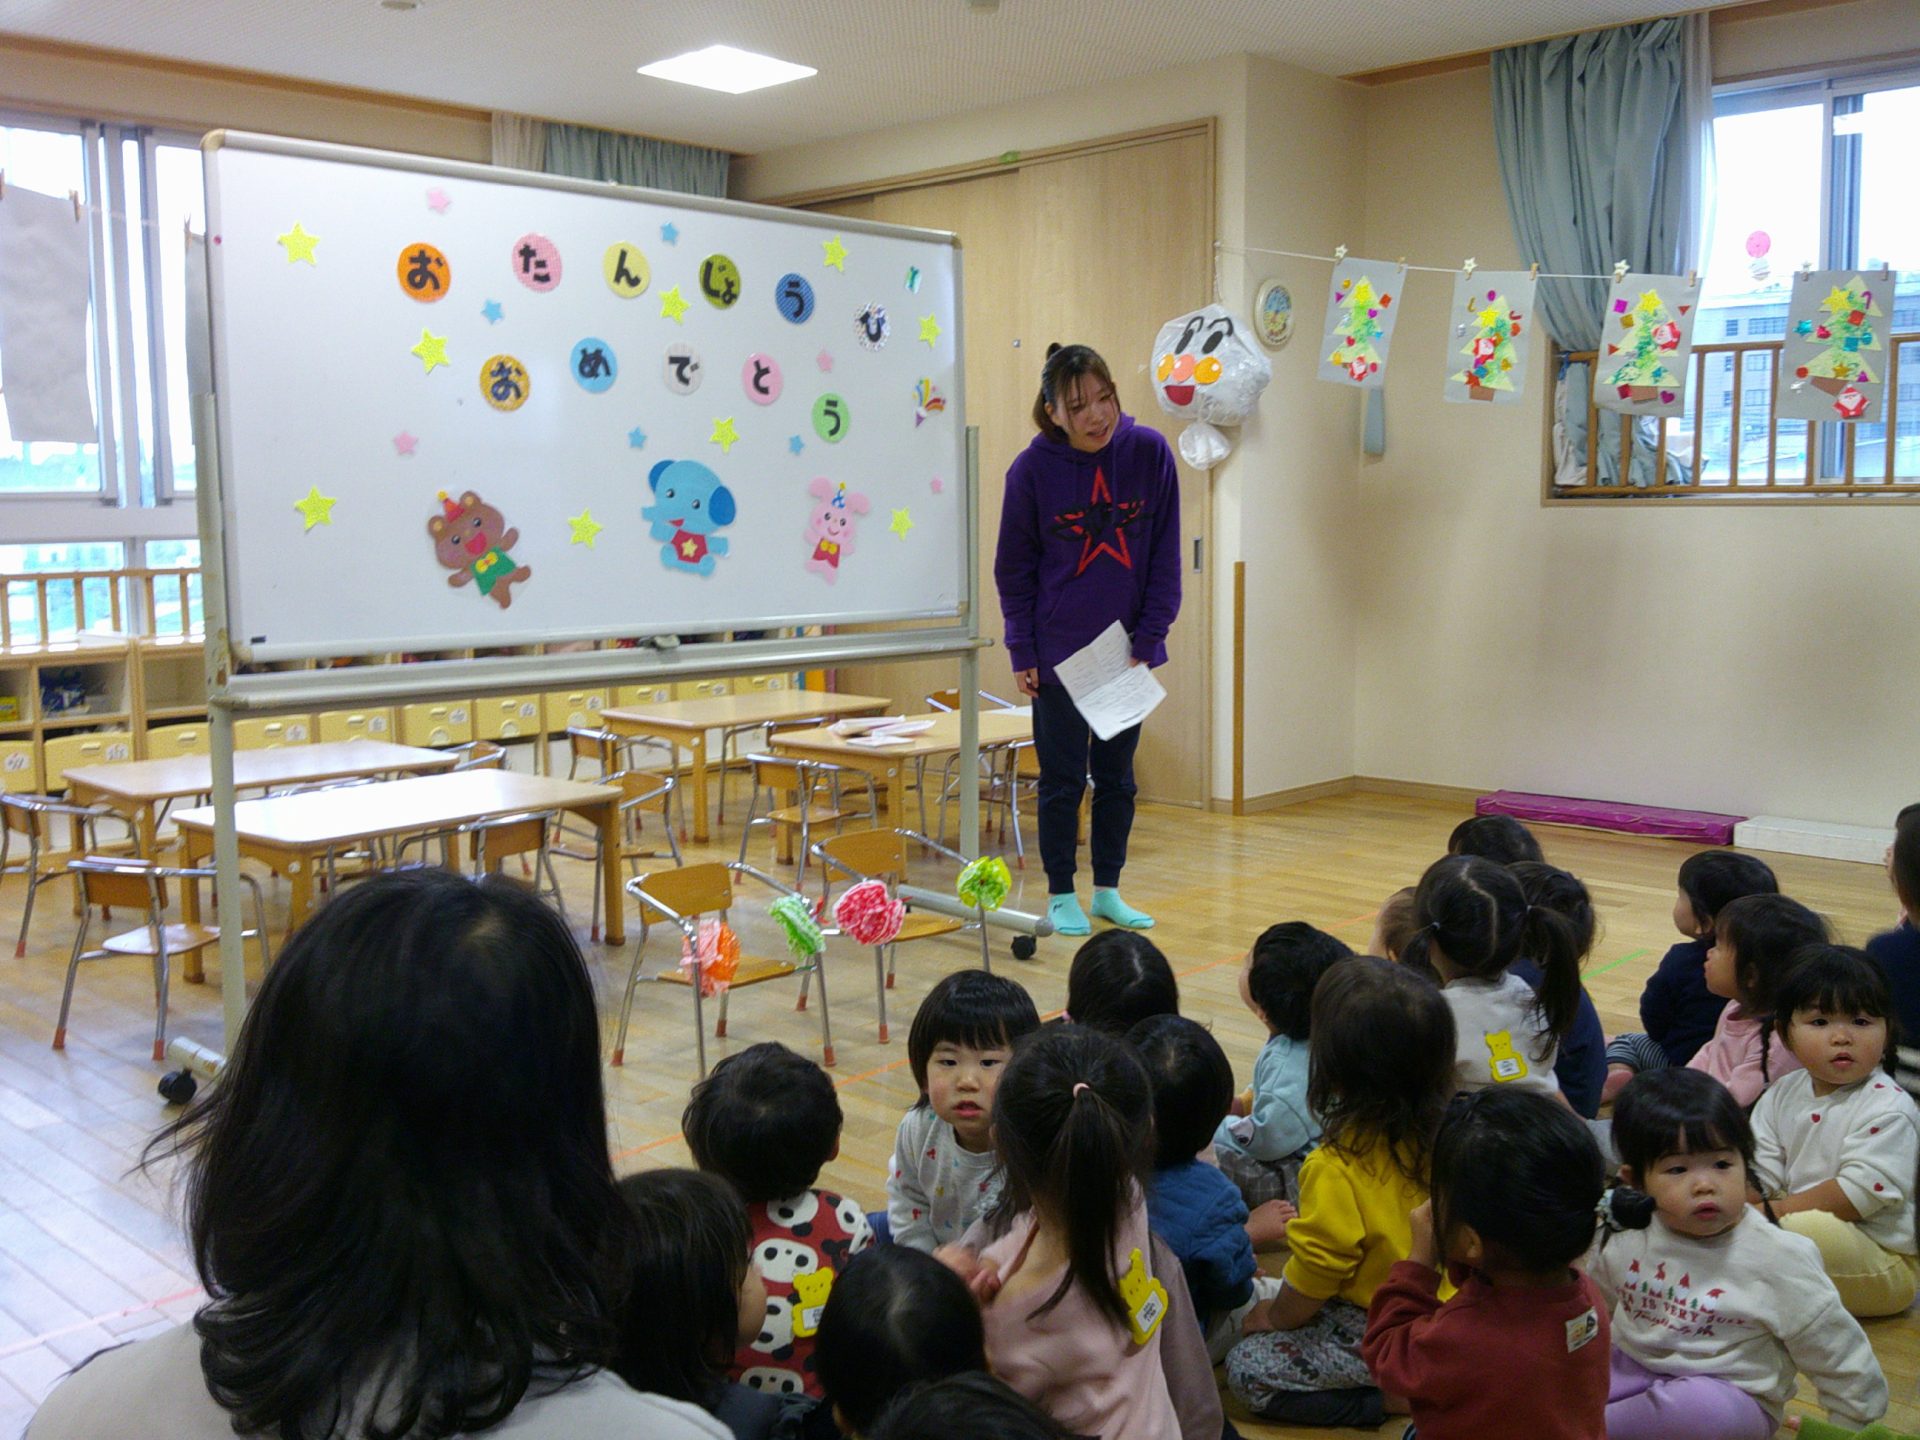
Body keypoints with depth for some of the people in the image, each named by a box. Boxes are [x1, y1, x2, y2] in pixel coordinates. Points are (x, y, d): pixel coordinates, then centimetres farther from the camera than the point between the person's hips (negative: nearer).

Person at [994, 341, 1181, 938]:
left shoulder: (1149, 452, -8)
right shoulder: (1032, 468, -11)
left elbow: (1165, 556, -2)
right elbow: (1014, 567, -1)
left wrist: (1148, 638, -6)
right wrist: (1021, 652, -3)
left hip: (1128, 649, 2)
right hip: (1058, 652, -2)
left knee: (1117, 776, 13)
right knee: (1063, 779, 6)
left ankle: (1108, 890, 27)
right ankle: (1060, 896, 19)